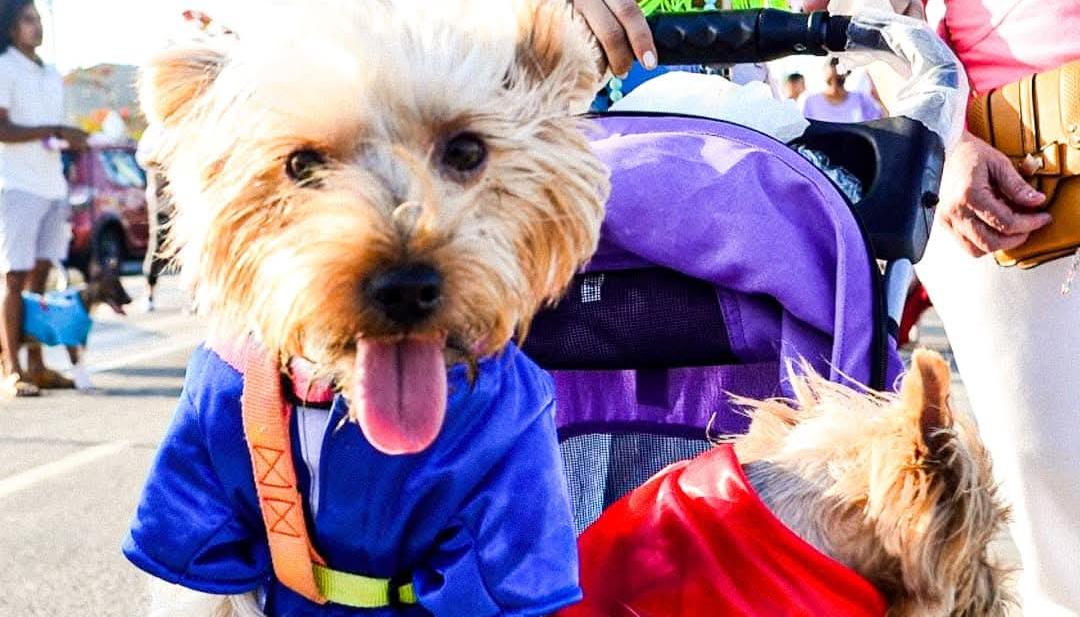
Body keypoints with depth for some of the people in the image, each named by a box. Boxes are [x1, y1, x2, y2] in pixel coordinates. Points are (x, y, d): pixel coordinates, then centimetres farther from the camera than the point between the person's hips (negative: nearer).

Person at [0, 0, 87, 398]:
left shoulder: (52, 76, 19)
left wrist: (71, 139, 7)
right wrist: (54, 131, -16)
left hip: (52, 185, 7)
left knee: (40, 274, 6)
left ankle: (36, 365, 9)